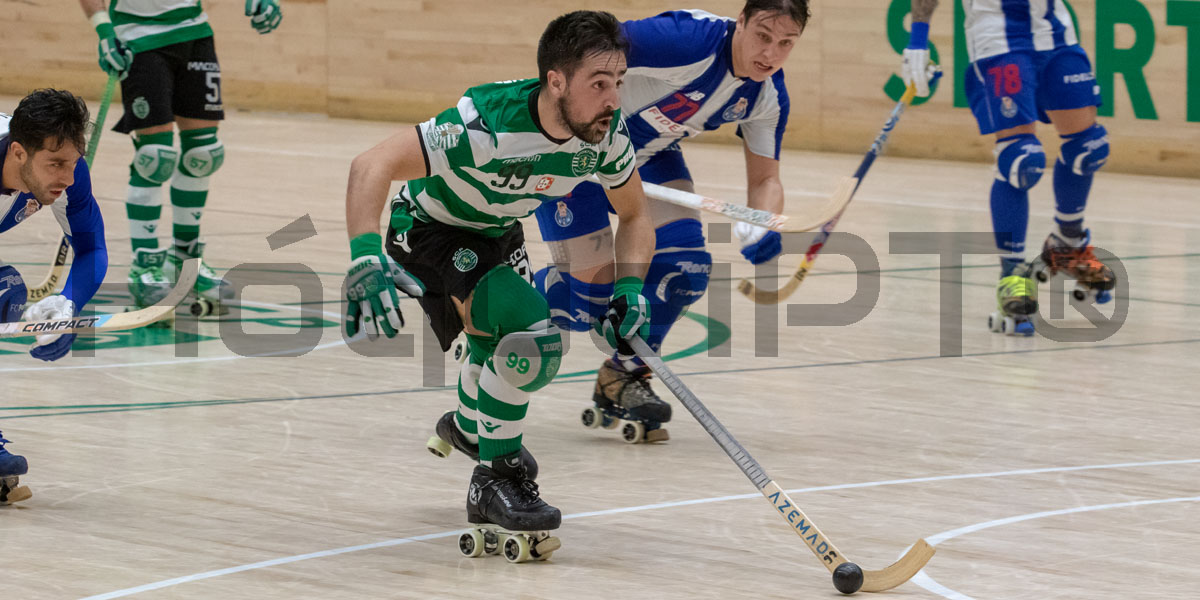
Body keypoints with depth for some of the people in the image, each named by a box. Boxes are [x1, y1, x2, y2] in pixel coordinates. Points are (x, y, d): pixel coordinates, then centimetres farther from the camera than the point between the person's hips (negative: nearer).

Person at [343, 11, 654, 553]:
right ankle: (494, 482, -9)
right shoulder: (489, 124, -39)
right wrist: (366, 261, -52)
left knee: (505, 347, 26)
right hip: (429, 229, -7)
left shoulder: (607, 134, -19)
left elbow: (633, 216, 0)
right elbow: (371, 166, -41)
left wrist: (631, 286, -17)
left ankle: (469, 427, 60)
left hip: (497, 234, 7)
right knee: (531, 332, -26)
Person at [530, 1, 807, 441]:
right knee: (589, 296, -11)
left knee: (683, 265, -11)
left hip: (648, 153, 7)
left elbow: (765, 179, -2)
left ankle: (622, 379, 11)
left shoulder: (767, 97, -11)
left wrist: (762, 227, -24)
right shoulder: (688, 41, -34)